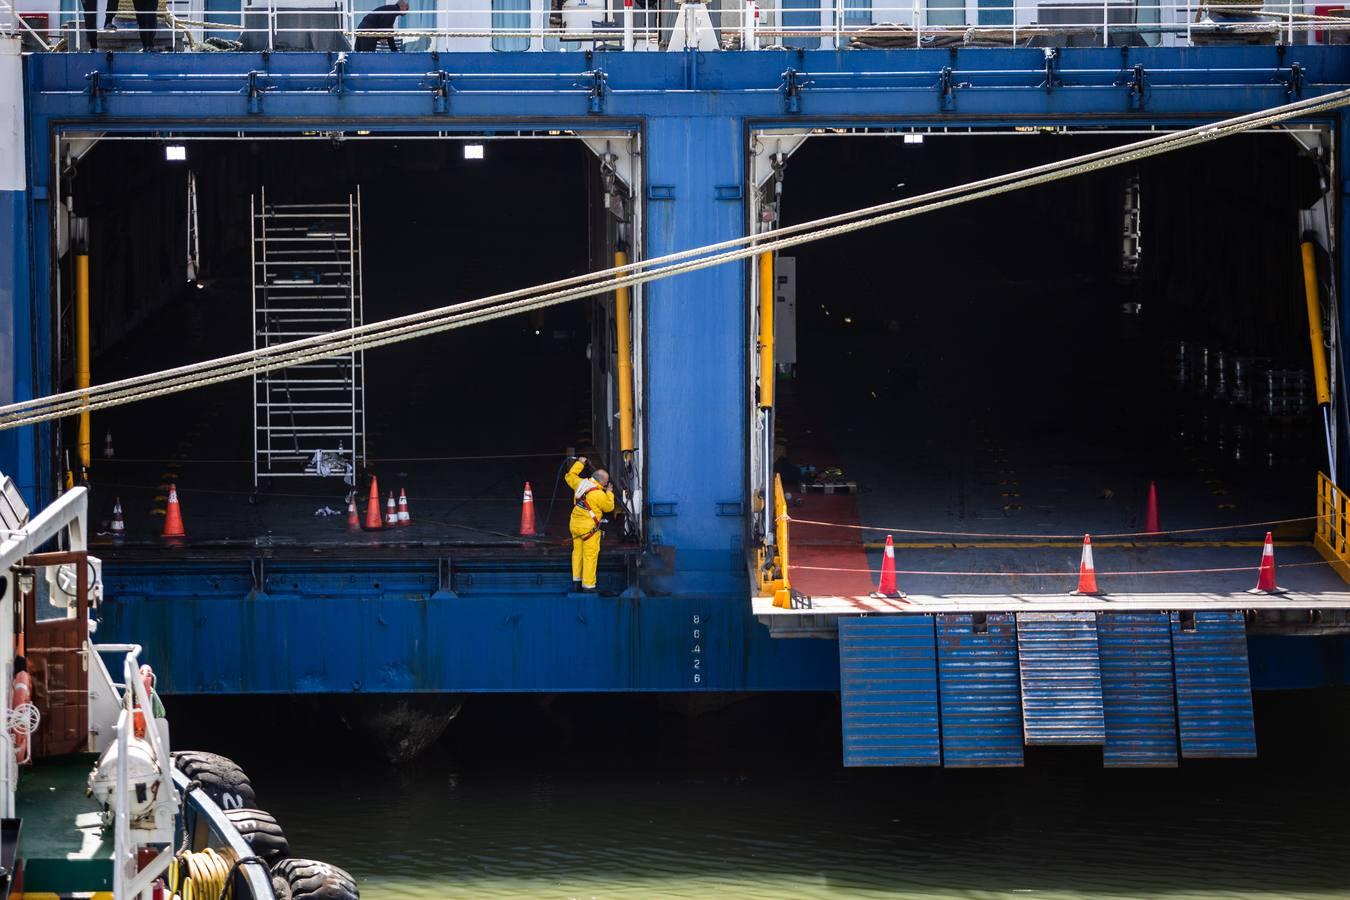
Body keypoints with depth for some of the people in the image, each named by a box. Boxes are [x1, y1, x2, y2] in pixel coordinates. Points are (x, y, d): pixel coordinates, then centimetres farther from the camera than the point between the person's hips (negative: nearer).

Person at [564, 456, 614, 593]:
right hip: (589, 527, -7)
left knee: (577, 552, 17)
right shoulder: (599, 494, -19)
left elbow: (570, 476, 20)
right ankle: (588, 586, 1)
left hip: (575, 524, 7)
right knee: (590, 556, 0)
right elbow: (609, 507, -3)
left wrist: (579, 463, 29)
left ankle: (576, 581, 19)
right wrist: (610, 493, 11)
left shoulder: (580, 483, -1)